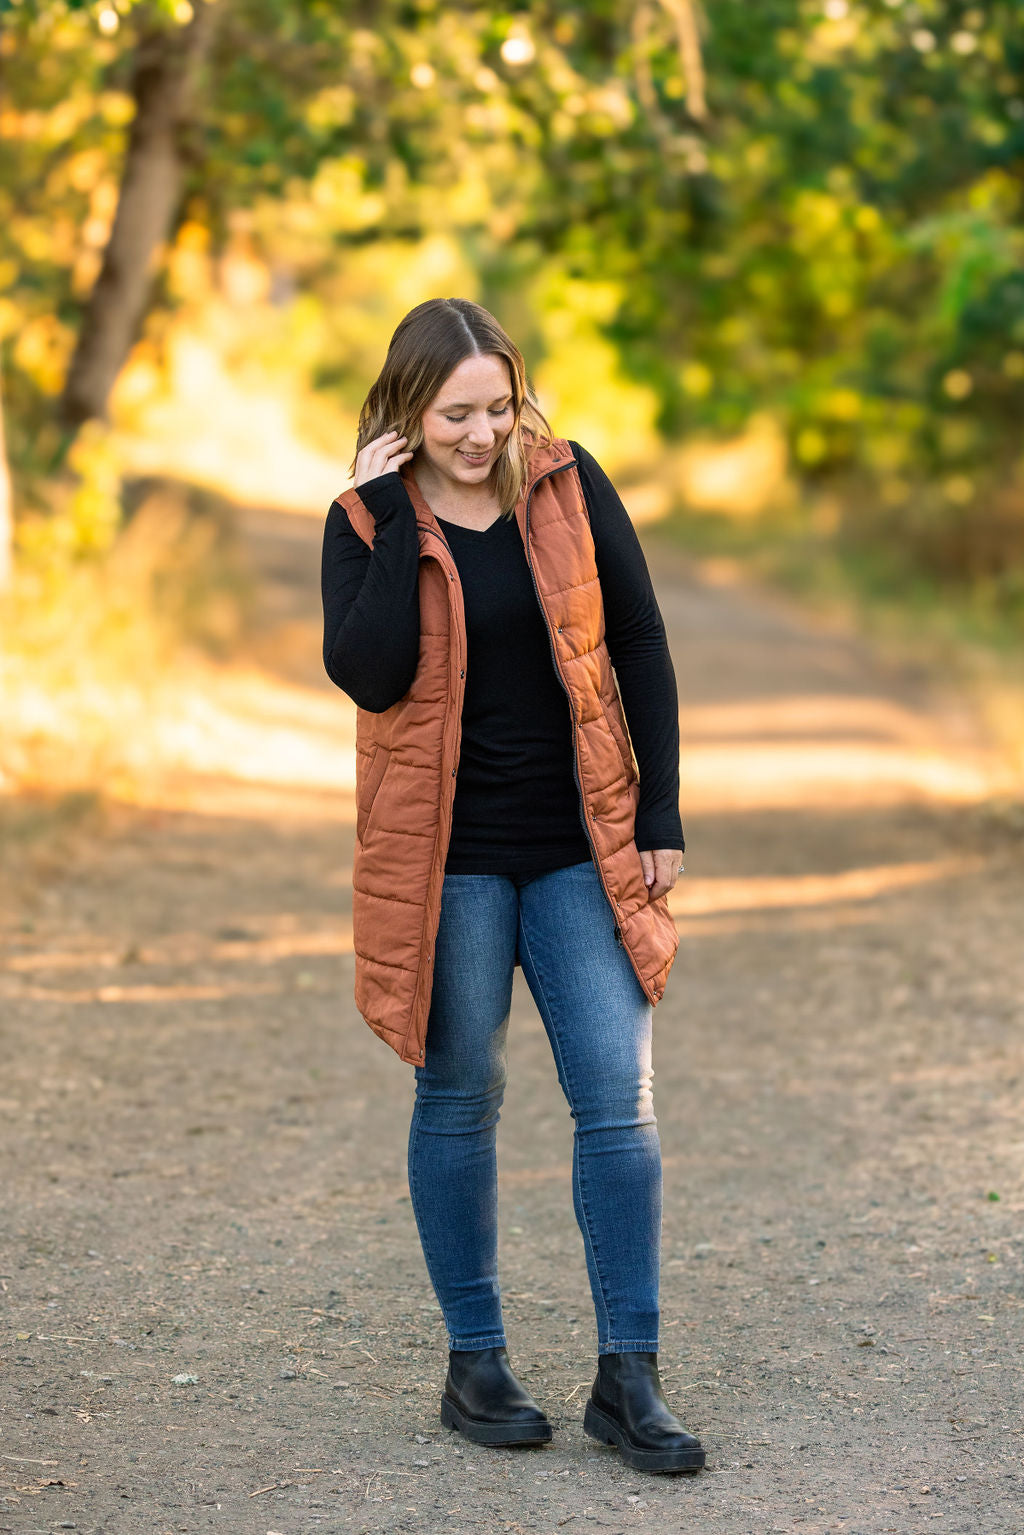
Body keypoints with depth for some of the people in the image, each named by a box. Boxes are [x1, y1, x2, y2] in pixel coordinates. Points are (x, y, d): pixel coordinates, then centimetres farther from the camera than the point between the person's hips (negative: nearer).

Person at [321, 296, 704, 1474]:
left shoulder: (570, 486, 0)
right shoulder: (365, 523, -3)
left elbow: (640, 648, 4)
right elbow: (367, 674, -19)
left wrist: (659, 815, 0)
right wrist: (393, 518, -19)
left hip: (580, 848, 2)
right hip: (447, 859, -1)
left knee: (618, 1103, -3)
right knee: (459, 1105, 8)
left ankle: (628, 1378, 5)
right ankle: (475, 1363, 22)